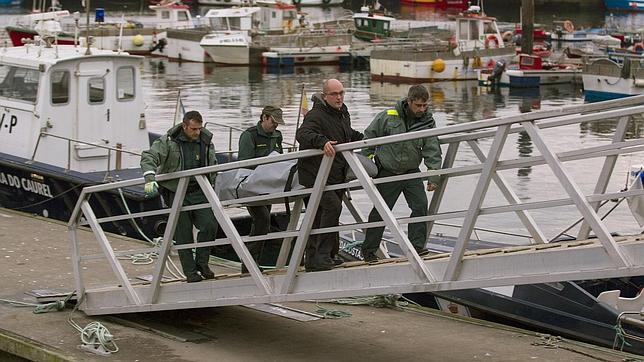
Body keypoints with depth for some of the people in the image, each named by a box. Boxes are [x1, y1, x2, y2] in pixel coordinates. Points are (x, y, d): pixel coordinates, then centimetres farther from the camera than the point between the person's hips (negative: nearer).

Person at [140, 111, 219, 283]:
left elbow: (213, 168, 17)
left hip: (199, 192, 3)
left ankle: (201, 263, 7)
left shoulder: (206, 141, 4)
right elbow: (148, 156, -17)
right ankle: (190, 273, 9)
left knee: (210, 226, -13)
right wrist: (150, 178, -34)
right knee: (183, 235, -1)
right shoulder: (169, 141, -9)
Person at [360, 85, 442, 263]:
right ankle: (368, 250, 15)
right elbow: (369, 137, -3)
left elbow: (432, 151, -5)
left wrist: (433, 176, -12)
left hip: (412, 171, 3)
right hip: (387, 171, -2)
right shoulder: (387, 117, -15)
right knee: (380, 211, 3)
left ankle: (417, 245, 0)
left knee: (421, 206, -11)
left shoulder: (427, 121, -7)